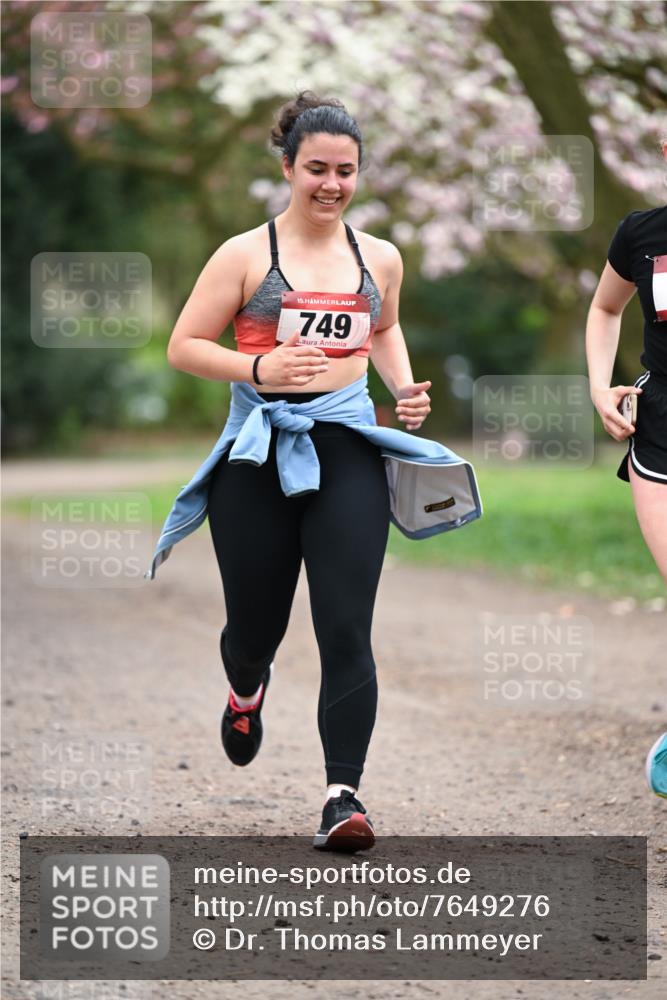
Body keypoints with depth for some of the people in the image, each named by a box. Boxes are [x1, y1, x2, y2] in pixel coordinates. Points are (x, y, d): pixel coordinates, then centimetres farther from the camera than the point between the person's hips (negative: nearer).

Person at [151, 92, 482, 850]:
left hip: (348, 449, 1)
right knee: (256, 625, 10)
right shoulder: (246, 256, -2)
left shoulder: (380, 259, 9)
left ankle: (342, 795, -11)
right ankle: (246, 692, 48)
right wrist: (258, 368, -17)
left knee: (347, 630, -11)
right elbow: (183, 346, -1)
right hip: (259, 453, -1)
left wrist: (404, 387, 11)